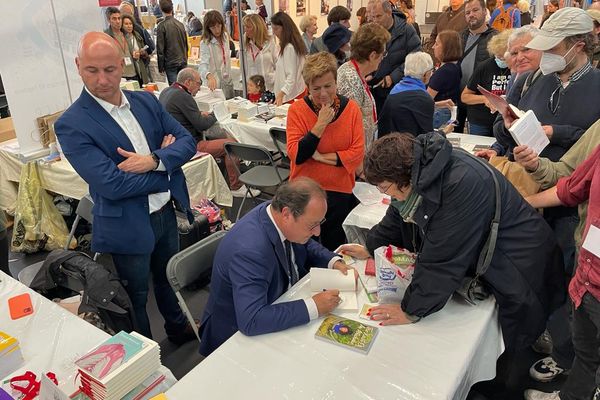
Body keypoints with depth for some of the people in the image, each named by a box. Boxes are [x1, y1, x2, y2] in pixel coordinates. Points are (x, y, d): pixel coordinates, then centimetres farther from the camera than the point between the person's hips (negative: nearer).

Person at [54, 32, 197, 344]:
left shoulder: (146, 101, 0)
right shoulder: (71, 125, -18)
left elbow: (187, 141, -1)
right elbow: (112, 184, -26)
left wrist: (154, 160, -21)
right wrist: (165, 167, -15)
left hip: (166, 212, 6)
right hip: (127, 227, -5)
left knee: (169, 277, 28)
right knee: (135, 299, 16)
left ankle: (178, 328, 54)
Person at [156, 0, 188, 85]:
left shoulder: (161, 26, -9)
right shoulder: (180, 24, 6)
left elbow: (160, 48, -9)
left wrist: (160, 67, -2)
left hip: (170, 63, -5)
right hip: (183, 62, 5)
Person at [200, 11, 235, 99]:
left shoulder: (225, 36, 3)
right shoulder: (206, 43, -17)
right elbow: (202, 65, -31)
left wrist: (229, 77, 14)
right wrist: (209, 76, -50)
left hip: (228, 82, 6)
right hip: (215, 84, -6)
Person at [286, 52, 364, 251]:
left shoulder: (351, 108, -2)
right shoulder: (297, 110, -7)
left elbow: (358, 152, -8)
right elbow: (296, 155, -15)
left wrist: (321, 156, -14)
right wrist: (321, 124, -20)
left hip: (340, 190, 1)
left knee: (334, 248, 14)